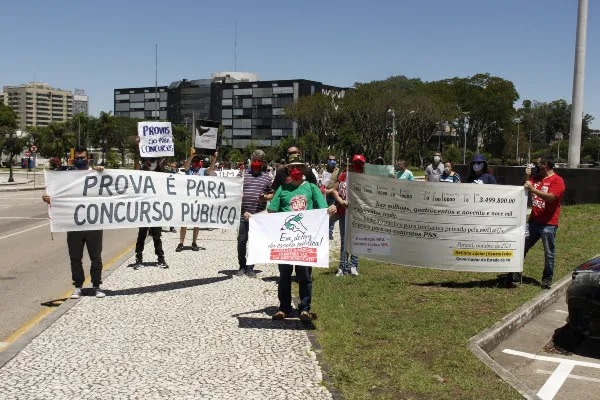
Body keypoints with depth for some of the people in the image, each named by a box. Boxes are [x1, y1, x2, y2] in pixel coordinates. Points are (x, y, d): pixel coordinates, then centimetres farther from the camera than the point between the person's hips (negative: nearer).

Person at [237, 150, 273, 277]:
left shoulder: (267, 177, 9)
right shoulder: (242, 174, 7)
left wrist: (265, 197, -7)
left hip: (259, 216, 0)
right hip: (243, 214, 0)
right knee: (242, 240, 3)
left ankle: (250, 268, 16)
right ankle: (242, 266, 18)